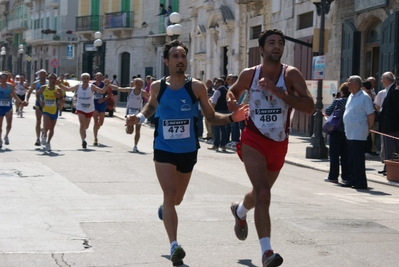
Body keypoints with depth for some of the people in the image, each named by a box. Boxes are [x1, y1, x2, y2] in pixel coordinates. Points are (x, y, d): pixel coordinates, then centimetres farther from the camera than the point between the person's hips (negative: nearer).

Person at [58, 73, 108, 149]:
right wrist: (60, 85, -5)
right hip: (80, 109, -1)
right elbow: (67, 89, 6)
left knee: (86, 126, 15)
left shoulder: (92, 87, -8)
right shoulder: (78, 86, -2)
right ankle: (83, 140, -19)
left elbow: (102, 91, -12)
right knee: (82, 124, -19)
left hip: (90, 110, 1)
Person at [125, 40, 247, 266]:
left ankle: (165, 208, 54)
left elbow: (211, 117, -1)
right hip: (164, 150, -1)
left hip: (188, 151, 1)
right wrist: (140, 117, 0)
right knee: (170, 195, -16)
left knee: (177, 199, 17)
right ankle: (174, 246, -17)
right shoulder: (157, 87, -3)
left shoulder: (197, 87, -7)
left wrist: (232, 118, -18)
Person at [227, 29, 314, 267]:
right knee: (263, 194, -22)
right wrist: (232, 102, -6)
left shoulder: (291, 74, -11)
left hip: (279, 144, 2)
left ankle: (240, 211, 58)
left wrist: (277, 91, -30)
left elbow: (310, 107, -23)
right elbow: (233, 91, 18)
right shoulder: (249, 75, -4)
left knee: (261, 193, 23)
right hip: (254, 140, -2)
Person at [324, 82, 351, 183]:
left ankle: (333, 176, 4)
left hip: (336, 131, -4)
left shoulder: (337, 101, -11)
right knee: (346, 155, 9)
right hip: (348, 132, 4)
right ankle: (346, 176, 10)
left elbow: (327, 112, -8)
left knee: (334, 154, 4)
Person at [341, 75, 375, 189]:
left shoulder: (364, 97, -11)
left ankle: (361, 183, 0)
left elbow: (371, 115, -12)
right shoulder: (351, 97, 15)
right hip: (350, 134, 9)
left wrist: (368, 128, -5)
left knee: (358, 159, -5)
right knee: (352, 160, 13)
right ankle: (353, 180, 21)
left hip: (358, 134, -8)